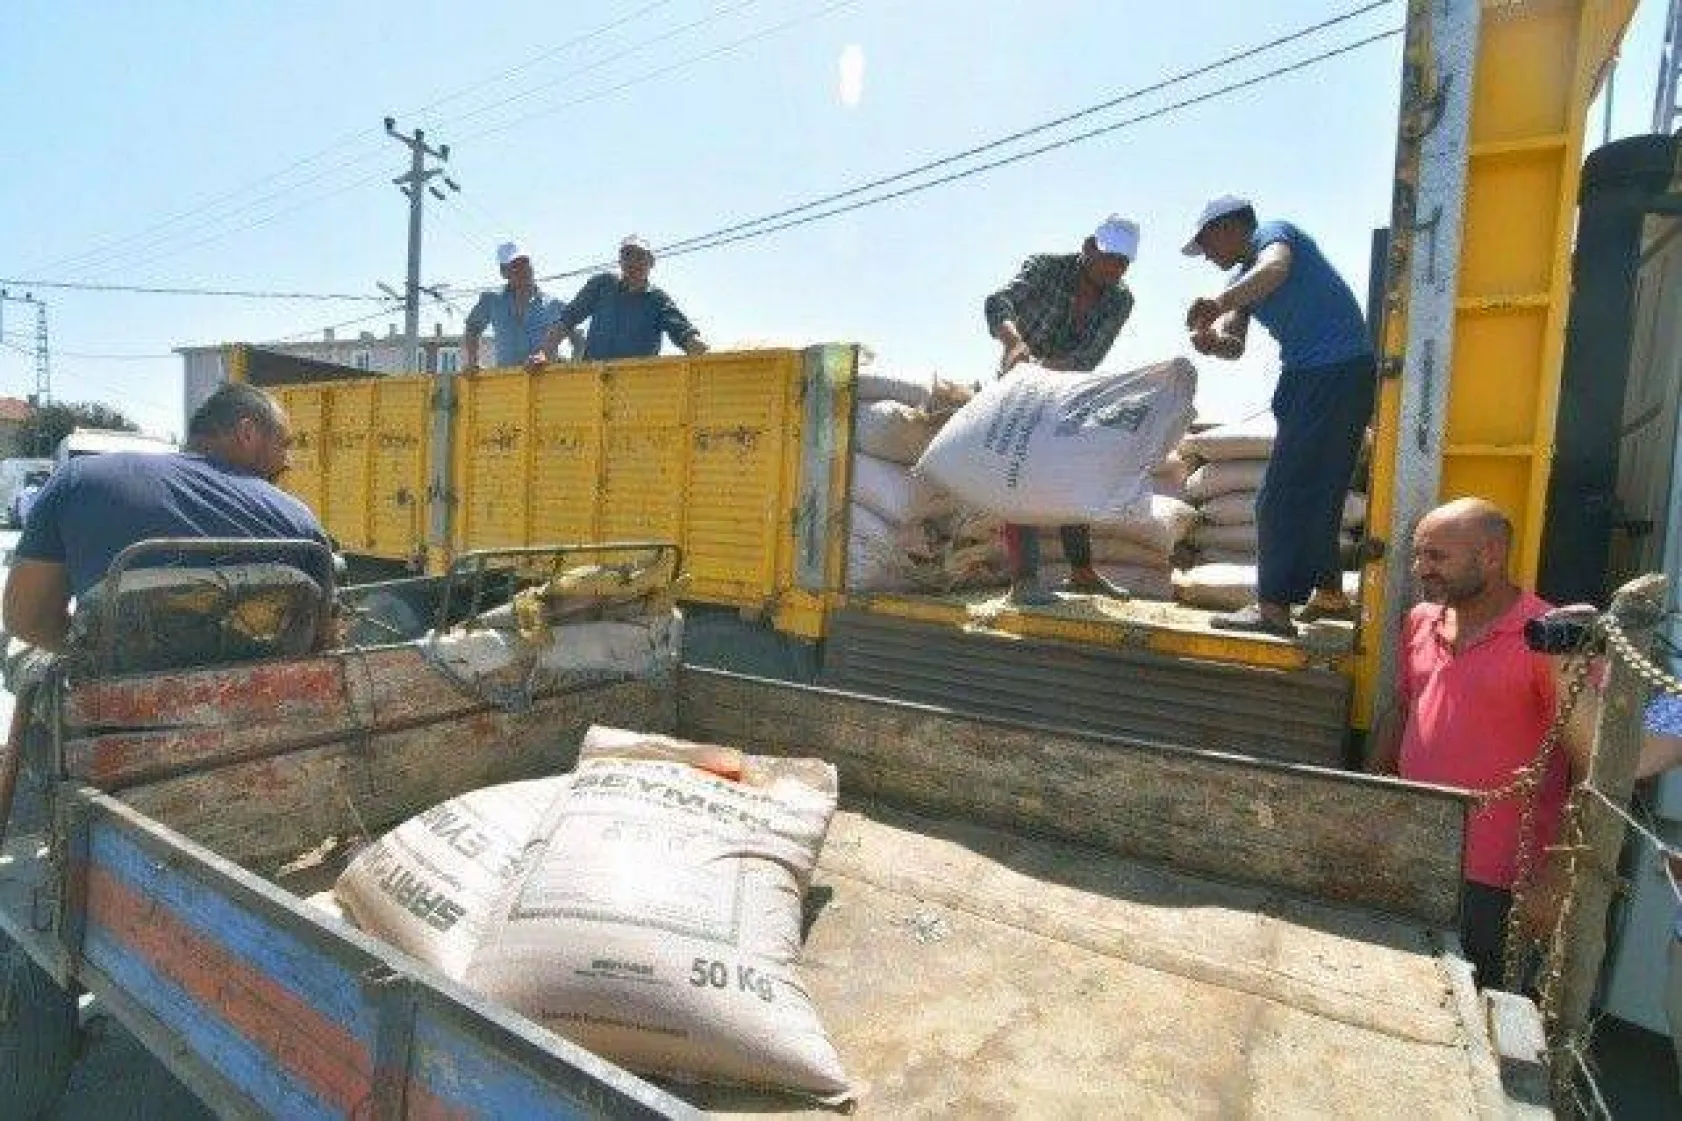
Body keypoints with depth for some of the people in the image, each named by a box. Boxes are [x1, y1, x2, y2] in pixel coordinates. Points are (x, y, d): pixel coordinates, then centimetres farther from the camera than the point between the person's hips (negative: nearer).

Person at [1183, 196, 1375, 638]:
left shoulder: (1273, 233, -4)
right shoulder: (1244, 280, 21)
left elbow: (1276, 269, -30)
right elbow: (1234, 346, 9)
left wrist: (1220, 302, -34)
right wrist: (1212, 339, -11)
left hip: (1336, 370, -10)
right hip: (1312, 376, 10)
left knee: (1282, 497, -11)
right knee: (1318, 491, 18)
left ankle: (1273, 608, -9)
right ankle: (1329, 592, 29)